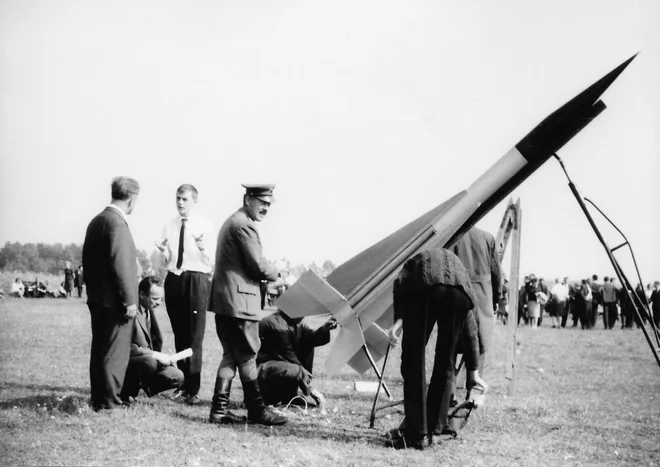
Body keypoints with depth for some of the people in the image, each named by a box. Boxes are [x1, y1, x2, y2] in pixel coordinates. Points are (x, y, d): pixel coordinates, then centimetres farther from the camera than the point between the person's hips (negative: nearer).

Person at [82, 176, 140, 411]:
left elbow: (87, 260, 17)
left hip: (97, 299, 10)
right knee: (115, 353, -4)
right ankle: (109, 402, -1)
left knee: (99, 351, 15)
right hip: (114, 301, -10)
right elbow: (121, 265, -21)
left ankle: (98, 400, 22)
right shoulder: (117, 223, -17)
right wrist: (130, 300, -18)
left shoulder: (96, 221, 13)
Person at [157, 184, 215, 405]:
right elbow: (168, 260, 13)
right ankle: (184, 385, 20)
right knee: (179, 336, 11)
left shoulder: (205, 227, -1)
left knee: (194, 337, -7)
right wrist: (164, 251, -8)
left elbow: (211, 261, -4)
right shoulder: (169, 227, 11)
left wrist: (202, 247, -21)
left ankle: (193, 390, -5)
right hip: (173, 279, 5)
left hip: (197, 280, -5)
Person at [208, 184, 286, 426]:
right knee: (247, 356, -2)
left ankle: (219, 409, 10)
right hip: (239, 301, -10)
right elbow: (258, 266, -16)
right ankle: (256, 410, 5)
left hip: (223, 298, 10)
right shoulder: (244, 225, -14)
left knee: (231, 355, 12)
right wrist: (277, 271, 3)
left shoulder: (231, 222, 19)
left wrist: (269, 271, 13)